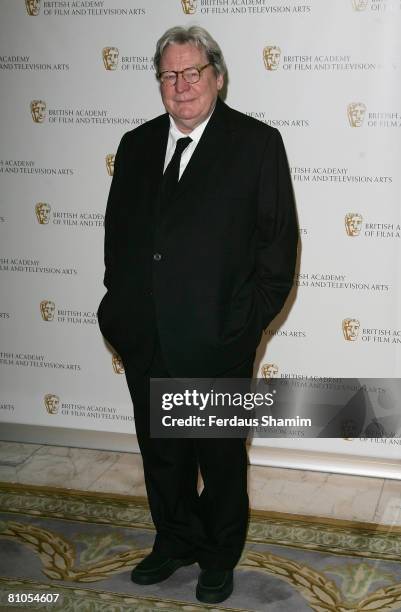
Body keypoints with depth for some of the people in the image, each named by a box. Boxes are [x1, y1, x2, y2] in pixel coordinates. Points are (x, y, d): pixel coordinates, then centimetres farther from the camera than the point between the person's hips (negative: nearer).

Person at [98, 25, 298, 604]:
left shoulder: (257, 143, -5)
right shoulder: (136, 145, 10)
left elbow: (279, 236, -6)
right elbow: (117, 227, 16)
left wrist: (252, 318, -11)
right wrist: (121, 299, 7)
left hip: (217, 338, -4)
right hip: (146, 338, 5)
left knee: (221, 454, 11)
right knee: (161, 450, 18)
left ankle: (220, 556, 32)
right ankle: (175, 541, 39)